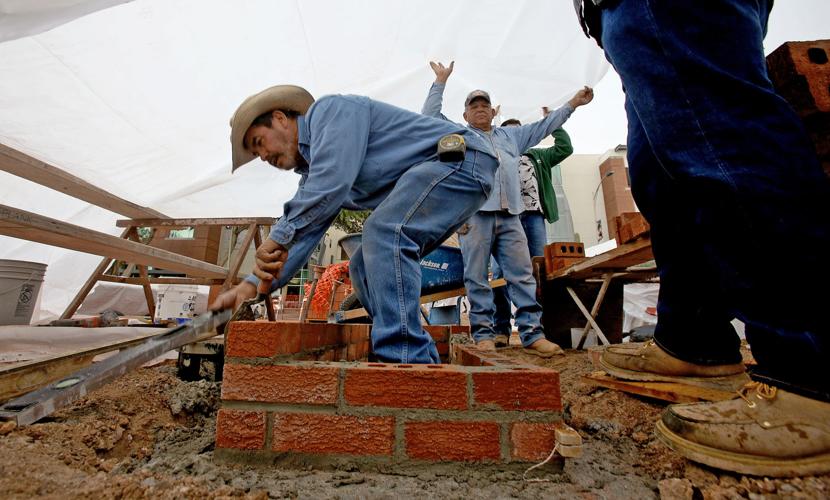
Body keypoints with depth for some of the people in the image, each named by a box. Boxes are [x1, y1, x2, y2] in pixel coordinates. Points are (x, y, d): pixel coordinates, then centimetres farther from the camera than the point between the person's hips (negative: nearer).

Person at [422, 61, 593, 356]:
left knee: (523, 275, -3)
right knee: (477, 278, -5)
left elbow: (543, 126, 38)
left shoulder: (510, 135, 33)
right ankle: (483, 333, 1)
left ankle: (532, 334, 0)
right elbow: (430, 116, 13)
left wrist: (572, 103, 39)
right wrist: (441, 81, 12)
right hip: (474, 213, -3)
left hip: (509, 215, 4)